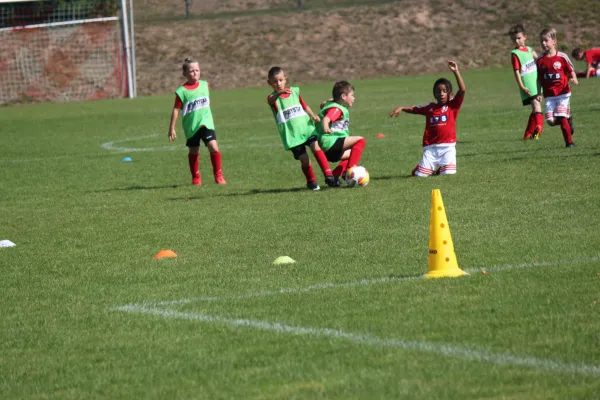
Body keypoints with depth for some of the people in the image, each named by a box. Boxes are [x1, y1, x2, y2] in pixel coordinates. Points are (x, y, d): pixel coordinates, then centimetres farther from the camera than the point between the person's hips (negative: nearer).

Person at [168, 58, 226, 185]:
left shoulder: (204, 85, 2)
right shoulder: (182, 91, -9)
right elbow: (176, 110, -7)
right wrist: (171, 129, -7)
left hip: (206, 123, 2)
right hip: (191, 126, -2)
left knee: (213, 147, -14)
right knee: (194, 152, 11)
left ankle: (218, 175, -1)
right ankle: (196, 177, 29)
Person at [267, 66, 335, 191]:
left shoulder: (295, 91, 9)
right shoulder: (273, 98, -4)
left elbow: (304, 106, 20)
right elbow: (271, 100, -29)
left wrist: (312, 115, 2)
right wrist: (279, 93, -51)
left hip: (306, 127, 2)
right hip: (291, 134, -2)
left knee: (315, 147, -19)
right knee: (304, 159, -3)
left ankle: (328, 175, -16)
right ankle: (311, 182, 20)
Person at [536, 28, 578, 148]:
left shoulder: (562, 57, -5)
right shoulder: (540, 60, 3)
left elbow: (571, 71, 2)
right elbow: (539, 79, 8)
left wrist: (573, 78, -20)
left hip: (563, 93, -3)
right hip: (549, 95, 3)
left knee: (562, 118, -13)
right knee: (551, 121, -4)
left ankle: (569, 141, 1)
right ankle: (568, 121, 27)